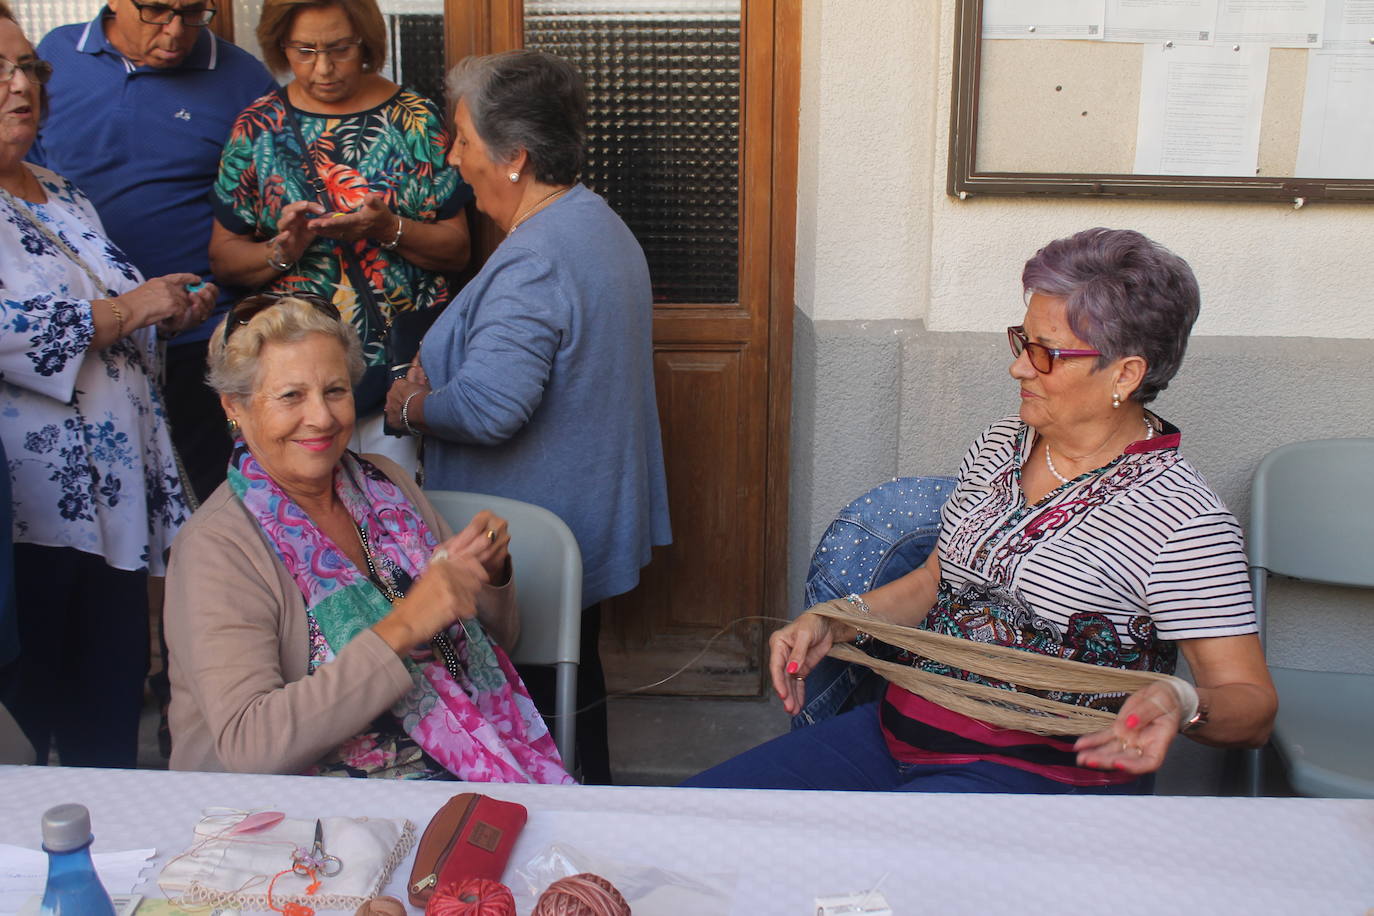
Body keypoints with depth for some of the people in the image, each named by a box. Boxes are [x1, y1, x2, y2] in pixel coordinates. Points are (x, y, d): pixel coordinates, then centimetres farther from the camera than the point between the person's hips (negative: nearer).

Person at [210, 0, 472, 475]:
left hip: (403, 363, -1)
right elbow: (223, 255, 6)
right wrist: (280, 252, -13)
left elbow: (456, 248, 2)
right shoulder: (259, 126, 6)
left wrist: (391, 230, -16)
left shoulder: (414, 118, 3)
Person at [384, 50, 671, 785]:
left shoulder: (532, 263, -25)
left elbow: (490, 408, -32)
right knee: (575, 676, 22)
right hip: (592, 524, 10)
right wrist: (441, 367, 4)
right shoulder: (600, 225, 9)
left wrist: (411, 406, -12)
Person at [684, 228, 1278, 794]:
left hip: (1039, 775, -6)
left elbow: (1251, 703, -10)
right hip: (899, 731, 7)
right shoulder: (1000, 447, 10)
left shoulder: (1184, 523, -12)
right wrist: (831, 623, 4)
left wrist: (1182, 708, -33)